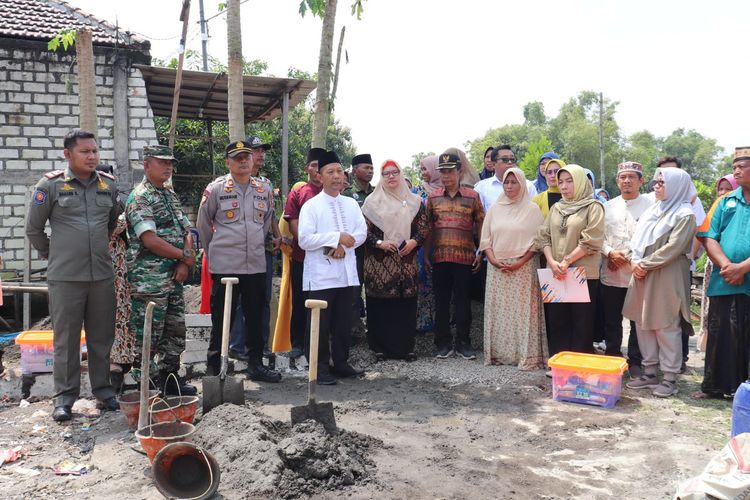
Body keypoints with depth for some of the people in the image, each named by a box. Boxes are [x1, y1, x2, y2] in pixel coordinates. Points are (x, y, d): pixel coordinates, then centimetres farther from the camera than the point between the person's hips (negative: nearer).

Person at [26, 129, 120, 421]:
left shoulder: (109, 185, 7)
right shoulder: (50, 185, -3)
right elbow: (33, 229, 6)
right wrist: (53, 256, 11)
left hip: (102, 275, 3)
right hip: (65, 278, -3)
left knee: (102, 338, 10)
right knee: (66, 340, 3)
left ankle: (103, 390, 22)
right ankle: (64, 397, 14)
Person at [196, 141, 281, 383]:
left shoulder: (264, 190, 9)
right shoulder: (216, 189, -2)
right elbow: (203, 224, 6)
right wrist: (214, 251, 9)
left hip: (256, 264, 4)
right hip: (224, 265, -4)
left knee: (255, 316, 10)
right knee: (221, 318, 2)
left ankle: (255, 364, 21)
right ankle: (214, 367, 12)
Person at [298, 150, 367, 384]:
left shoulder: (351, 204, 12)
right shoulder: (311, 206, -3)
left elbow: (362, 232, 5)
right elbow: (304, 240, -12)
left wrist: (343, 245, -13)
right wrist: (337, 237, -17)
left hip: (347, 273, 5)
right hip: (321, 274, -5)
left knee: (344, 323, 11)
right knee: (321, 325, 0)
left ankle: (340, 363, 24)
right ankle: (320, 368, 10)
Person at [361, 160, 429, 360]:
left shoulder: (414, 201, 10)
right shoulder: (372, 201, 4)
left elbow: (424, 227, 9)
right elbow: (364, 229, 1)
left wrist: (414, 241, -8)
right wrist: (379, 243, -13)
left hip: (407, 260, 2)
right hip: (379, 262, -2)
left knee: (406, 303, 1)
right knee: (379, 305, 0)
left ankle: (406, 347, 12)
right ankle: (380, 347, 10)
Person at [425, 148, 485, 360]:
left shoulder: (472, 196, 3)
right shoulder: (433, 197, 7)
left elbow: (480, 226, 6)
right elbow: (428, 228, 11)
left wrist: (481, 252, 1)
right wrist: (425, 254, 7)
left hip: (465, 257, -2)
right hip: (439, 258, 2)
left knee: (463, 301, 4)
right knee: (441, 302, 6)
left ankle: (463, 344, 14)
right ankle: (443, 344, 16)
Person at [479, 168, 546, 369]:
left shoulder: (532, 209, 1)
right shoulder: (494, 208, 11)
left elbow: (537, 241, -3)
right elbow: (485, 239, 9)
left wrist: (519, 263, -13)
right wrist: (494, 261, -6)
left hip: (523, 268, -3)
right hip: (497, 268, 3)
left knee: (523, 311, -4)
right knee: (498, 311, 4)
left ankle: (527, 356, 0)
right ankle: (498, 353, 11)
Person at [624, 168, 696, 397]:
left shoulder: (685, 215, -7)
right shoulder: (653, 211, 15)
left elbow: (673, 248, -16)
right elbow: (637, 239, 14)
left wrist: (645, 264, -14)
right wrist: (634, 261, -3)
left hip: (667, 278, -7)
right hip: (643, 276, 7)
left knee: (666, 326, -3)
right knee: (643, 324, 10)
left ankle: (670, 378, 7)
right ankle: (650, 373, 20)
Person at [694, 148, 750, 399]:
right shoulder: (727, 201, 11)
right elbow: (710, 237, 6)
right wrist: (726, 265, -10)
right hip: (724, 283, 4)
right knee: (720, 337, 11)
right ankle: (716, 385, 22)